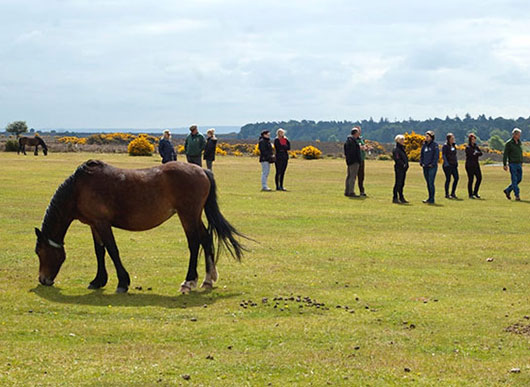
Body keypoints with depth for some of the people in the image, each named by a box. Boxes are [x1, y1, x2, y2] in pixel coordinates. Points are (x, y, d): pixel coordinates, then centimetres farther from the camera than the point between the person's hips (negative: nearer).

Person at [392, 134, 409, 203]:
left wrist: (406, 165, 8)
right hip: (399, 169, -9)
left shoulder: (402, 149, 18)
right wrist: (403, 165, -17)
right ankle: (395, 198, -4)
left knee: (402, 184, 12)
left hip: (403, 169, 9)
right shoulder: (396, 149, -11)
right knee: (398, 183, -7)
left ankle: (401, 198, 18)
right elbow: (397, 159, -19)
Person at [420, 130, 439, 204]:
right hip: (425, 167, 7)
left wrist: (433, 164, -15)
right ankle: (430, 198, 17)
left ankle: (432, 199, -8)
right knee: (428, 183, 10)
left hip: (432, 167, -7)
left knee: (431, 182, -10)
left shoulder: (435, 145, -5)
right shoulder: (424, 145, 14)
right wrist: (421, 162, 5)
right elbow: (422, 155, 20)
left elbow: (437, 155, -9)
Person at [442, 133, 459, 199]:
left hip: (454, 165, 7)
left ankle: (453, 193, 8)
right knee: (448, 179, -5)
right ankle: (447, 194, 3)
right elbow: (443, 155, -13)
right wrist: (446, 163, -22)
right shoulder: (445, 146, -6)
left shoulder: (453, 146, 15)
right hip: (448, 165, -7)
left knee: (456, 178, -1)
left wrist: (456, 162, 14)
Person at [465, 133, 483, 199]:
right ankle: (470, 195, 2)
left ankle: (475, 193, 14)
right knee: (470, 179, -4)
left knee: (479, 178, 2)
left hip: (476, 165, 7)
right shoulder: (468, 147, -8)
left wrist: (476, 153, -13)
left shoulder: (476, 146, 14)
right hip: (470, 165, -7)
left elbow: (481, 153, 2)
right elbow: (472, 155, -19)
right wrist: (477, 153, -6)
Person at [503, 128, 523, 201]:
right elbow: (505, 154, -9)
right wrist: (505, 165, -13)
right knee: (514, 180, -6)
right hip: (512, 164, -7)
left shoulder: (519, 143, 12)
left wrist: (521, 162, 20)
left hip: (519, 164, 7)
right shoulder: (509, 143, -8)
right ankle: (517, 196, -4)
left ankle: (507, 190, 21)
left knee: (519, 179, 6)